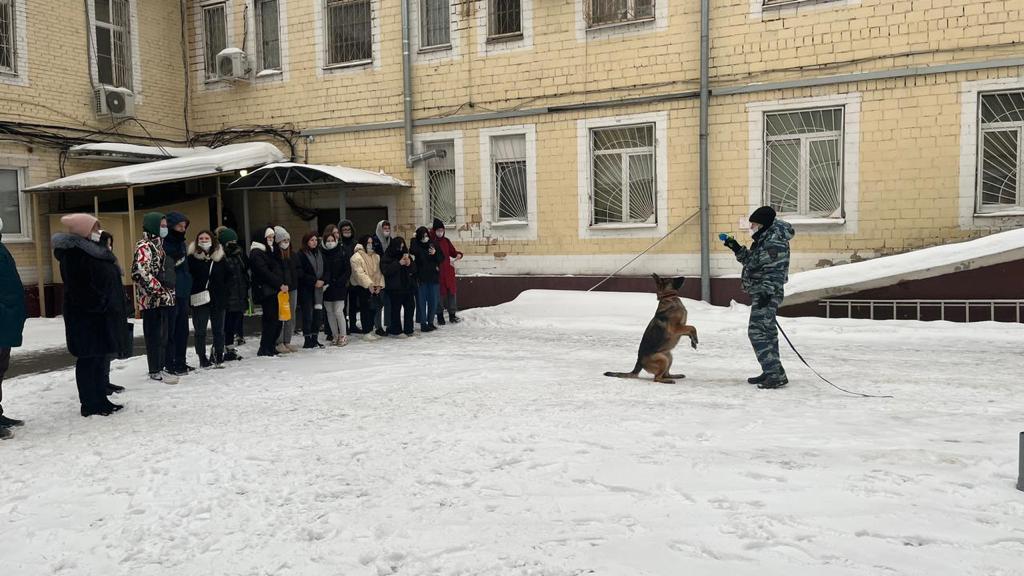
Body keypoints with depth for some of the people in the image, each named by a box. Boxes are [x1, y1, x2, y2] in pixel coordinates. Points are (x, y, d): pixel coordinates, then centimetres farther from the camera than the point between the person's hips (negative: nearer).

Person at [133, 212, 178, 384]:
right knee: (155, 334, -4)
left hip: (165, 298, 9)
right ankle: (155, 370, 2)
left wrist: (169, 291, 19)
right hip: (153, 299, -9)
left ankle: (159, 366, 20)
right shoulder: (144, 246, -11)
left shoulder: (159, 244, 18)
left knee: (163, 334, 12)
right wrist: (157, 288, -19)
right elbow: (139, 272, -23)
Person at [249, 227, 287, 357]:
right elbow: (265, 272, -15)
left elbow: (278, 269, 21)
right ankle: (265, 349, -5)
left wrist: (282, 285, 9)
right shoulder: (256, 253, -7)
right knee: (271, 319, -11)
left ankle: (271, 347, 13)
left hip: (274, 291, 9)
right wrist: (280, 285, -14)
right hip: (265, 291, -9)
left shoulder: (269, 251, 22)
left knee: (277, 320, 6)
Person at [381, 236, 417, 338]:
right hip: (395, 288, -6)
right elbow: (386, 270, -18)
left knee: (410, 306, 8)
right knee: (396, 309, -2)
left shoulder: (406, 254, 12)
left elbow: (414, 269, 13)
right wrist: (399, 263, -21)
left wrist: (409, 263, -10)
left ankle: (409, 329, 18)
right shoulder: (387, 257, -5)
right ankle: (396, 330, 6)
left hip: (407, 286, 6)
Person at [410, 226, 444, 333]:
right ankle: (423, 324, 5)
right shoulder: (415, 246, -6)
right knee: (422, 301, -1)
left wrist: (435, 253, -9)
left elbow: (442, 258, 6)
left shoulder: (433, 244, 6)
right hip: (421, 278, -4)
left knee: (433, 301, 8)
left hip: (433, 277, 4)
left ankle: (430, 322, 20)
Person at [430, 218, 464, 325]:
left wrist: (457, 255, -6)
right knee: (439, 293, 1)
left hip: (448, 271, 4)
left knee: (451, 292, 7)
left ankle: (452, 316, 16)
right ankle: (440, 317, 13)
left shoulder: (446, 241, 7)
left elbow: (453, 252, 13)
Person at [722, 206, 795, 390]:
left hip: (767, 295, -11)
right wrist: (737, 249, 18)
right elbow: (752, 262, 26)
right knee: (766, 333, 16)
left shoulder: (776, 242, -16)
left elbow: (776, 271, -22)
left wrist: (767, 292, -27)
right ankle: (771, 372, 26)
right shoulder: (764, 240, 16)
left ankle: (776, 375, -14)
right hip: (761, 294, 11)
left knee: (758, 332, -15)